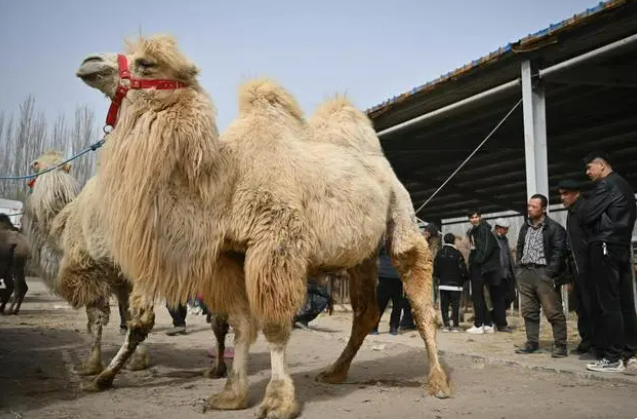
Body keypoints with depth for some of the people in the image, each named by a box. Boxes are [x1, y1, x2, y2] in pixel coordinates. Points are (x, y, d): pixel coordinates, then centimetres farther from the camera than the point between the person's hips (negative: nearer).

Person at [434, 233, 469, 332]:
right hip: (455, 283, -3)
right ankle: (456, 325, 1)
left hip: (443, 283, 3)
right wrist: (465, 278, 8)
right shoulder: (457, 253, -9)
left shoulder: (439, 253, 3)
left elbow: (435, 269, 6)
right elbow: (462, 269, -9)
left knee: (444, 305, 7)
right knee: (455, 305, 1)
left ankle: (446, 325, 6)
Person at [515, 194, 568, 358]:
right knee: (529, 311, 9)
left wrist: (550, 272, -16)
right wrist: (519, 267, 12)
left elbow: (559, 251, -9)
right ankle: (532, 342, 17)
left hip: (543, 272, -7)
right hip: (525, 272, 7)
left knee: (553, 311, -6)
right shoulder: (525, 227, 17)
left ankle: (560, 345, 1)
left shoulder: (554, 227, -4)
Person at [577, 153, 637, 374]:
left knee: (607, 303, -8)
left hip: (605, 247, -9)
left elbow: (585, 215, -13)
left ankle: (612, 357, -6)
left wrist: (583, 205, 9)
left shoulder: (606, 184, -9)